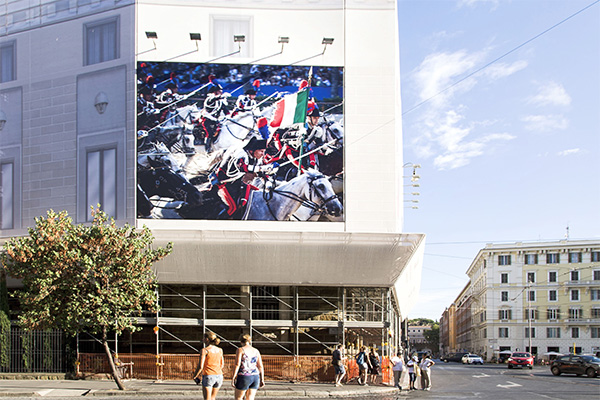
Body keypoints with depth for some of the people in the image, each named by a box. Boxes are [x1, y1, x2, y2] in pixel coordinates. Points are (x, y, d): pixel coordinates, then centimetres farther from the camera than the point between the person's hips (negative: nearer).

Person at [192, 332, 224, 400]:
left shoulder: (205, 350, -9)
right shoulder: (220, 350, 8)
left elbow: (201, 366, -12)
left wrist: (195, 376, 2)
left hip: (208, 376, -6)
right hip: (219, 376, 6)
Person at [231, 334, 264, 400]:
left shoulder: (240, 350, -6)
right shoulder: (256, 351, 9)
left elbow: (237, 365, -13)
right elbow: (260, 366, 7)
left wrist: (233, 378, -11)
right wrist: (262, 380, 11)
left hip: (244, 377, -5)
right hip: (255, 377, 5)